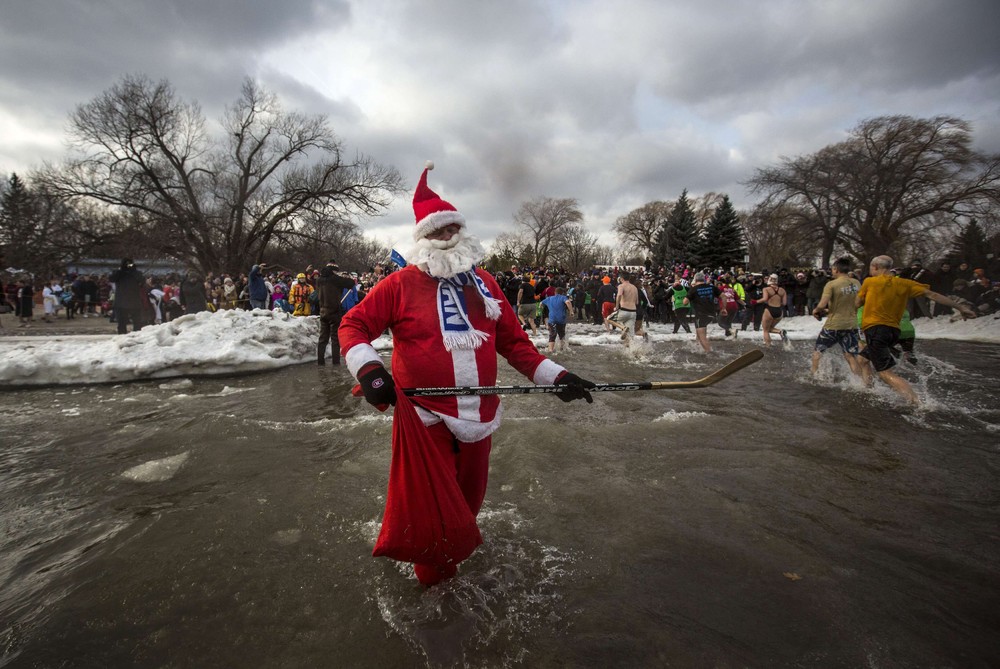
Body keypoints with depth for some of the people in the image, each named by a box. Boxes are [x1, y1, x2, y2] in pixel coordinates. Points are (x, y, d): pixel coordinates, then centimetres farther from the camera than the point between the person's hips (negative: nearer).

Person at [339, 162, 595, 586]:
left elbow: (512, 340, 10)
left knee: (470, 497, 20)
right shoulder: (401, 284, -4)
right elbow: (353, 325, -2)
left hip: (479, 416, 5)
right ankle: (432, 573, 35)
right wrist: (368, 368, -21)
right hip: (424, 417, -4)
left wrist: (552, 375, 2)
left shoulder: (483, 283, 9)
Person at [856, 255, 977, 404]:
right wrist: (960, 307, 7)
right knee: (863, 357, 28)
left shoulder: (869, 282, -1)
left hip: (875, 329, -7)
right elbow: (931, 294, 4)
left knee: (886, 373, -13)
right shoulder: (904, 284, 10)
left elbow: (857, 304, 6)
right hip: (893, 331, 7)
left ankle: (917, 402, -27)